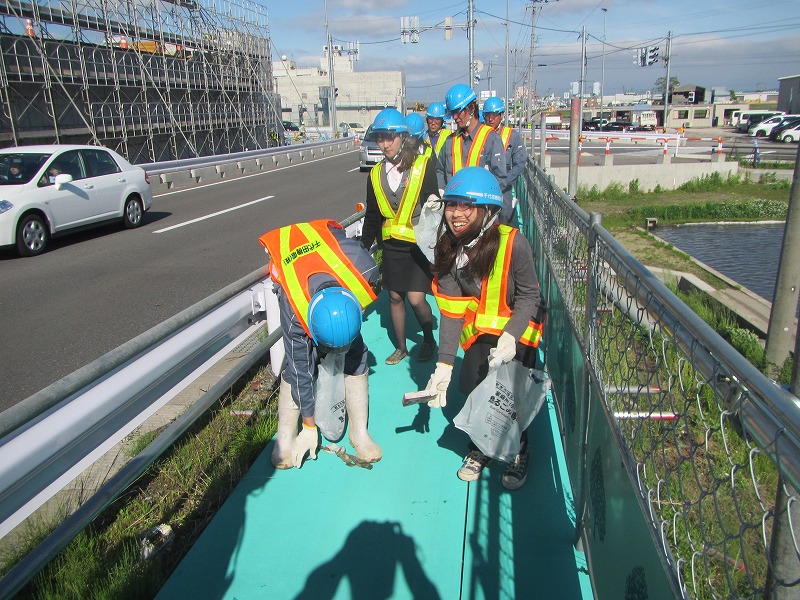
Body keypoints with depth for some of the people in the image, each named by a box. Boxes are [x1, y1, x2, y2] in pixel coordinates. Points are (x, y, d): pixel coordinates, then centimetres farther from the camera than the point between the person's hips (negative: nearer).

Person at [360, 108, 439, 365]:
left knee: (416, 299, -8)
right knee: (395, 297, 10)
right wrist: (363, 248, 15)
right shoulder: (376, 174, 6)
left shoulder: (423, 166, -7)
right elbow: (372, 216, 14)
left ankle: (429, 337, 22)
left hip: (419, 245, -4)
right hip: (391, 245, 4)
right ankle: (401, 347, 29)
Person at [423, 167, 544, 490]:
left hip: (519, 330, -3)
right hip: (480, 331, 3)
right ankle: (481, 448, 22)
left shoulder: (513, 244, -26)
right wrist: (444, 365, -21)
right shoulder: (448, 249, -13)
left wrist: (510, 337, -31)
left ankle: (518, 452, 19)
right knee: (474, 389, -9)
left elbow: (529, 297, -16)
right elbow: (452, 311, -15)